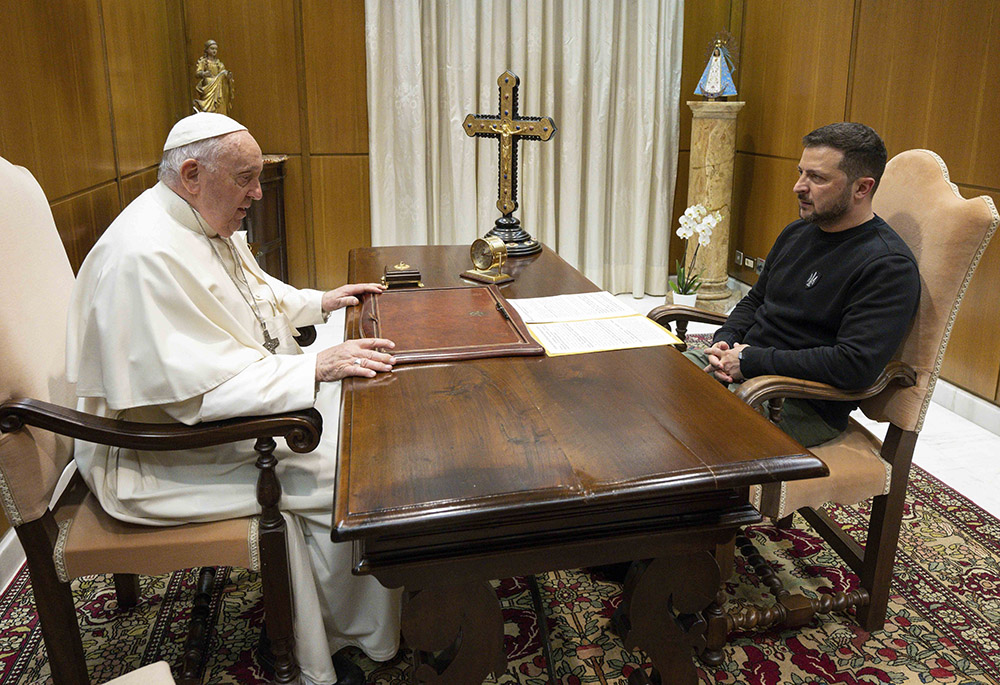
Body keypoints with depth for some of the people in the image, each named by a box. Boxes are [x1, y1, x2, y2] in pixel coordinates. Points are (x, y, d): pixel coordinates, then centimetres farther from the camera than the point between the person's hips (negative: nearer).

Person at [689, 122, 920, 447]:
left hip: (806, 406, -8)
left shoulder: (889, 265, -14)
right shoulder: (797, 232, 12)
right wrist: (724, 342, 1)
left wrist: (751, 361, -20)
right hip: (740, 364, 8)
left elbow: (856, 365, -24)